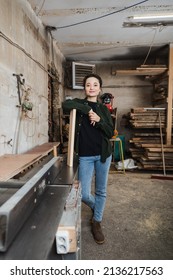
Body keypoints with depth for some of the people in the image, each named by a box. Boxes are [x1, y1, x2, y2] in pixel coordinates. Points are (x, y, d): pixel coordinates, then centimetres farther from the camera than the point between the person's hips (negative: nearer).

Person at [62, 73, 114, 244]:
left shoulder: (103, 108, 7)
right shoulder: (79, 103, 2)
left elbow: (110, 133, 0)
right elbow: (65, 105, -22)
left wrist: (99, 120, -15)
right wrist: (87, 110, -19)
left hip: (103, 154, 2)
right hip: (85, 156, -1)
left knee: (101, 191, 11)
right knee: (84, 194, 1)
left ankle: (96, 222, 32)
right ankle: (96, 207, 36)